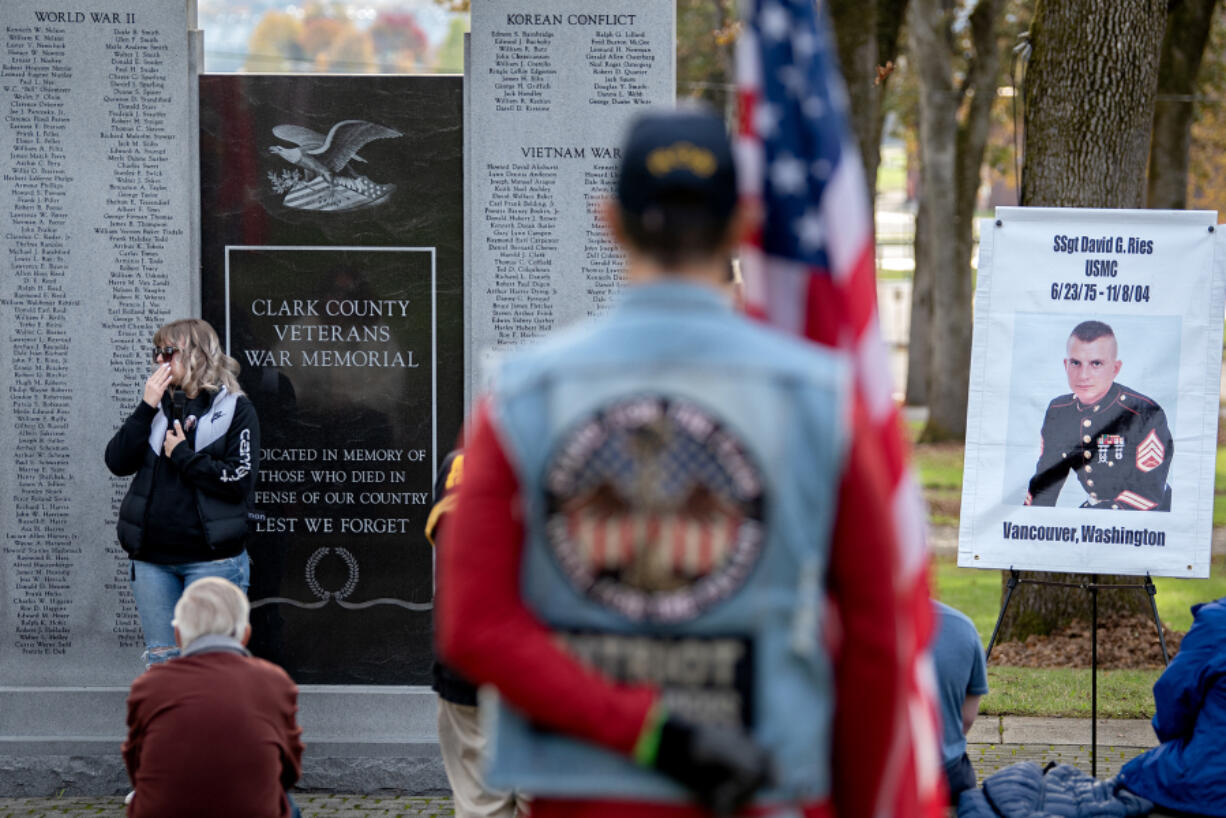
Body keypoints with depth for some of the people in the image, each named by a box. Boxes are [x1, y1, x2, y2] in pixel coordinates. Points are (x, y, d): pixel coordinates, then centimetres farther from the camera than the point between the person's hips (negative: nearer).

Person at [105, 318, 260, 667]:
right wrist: (146, 408, -7)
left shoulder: (234, 409, -2)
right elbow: (117, 462, 0)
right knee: (161, 661, 9)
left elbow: (240, 481, -13)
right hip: (152, 557, 5)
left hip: (211, 558, -5)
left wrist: (182, 455, -11)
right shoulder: (157, 407, 12)